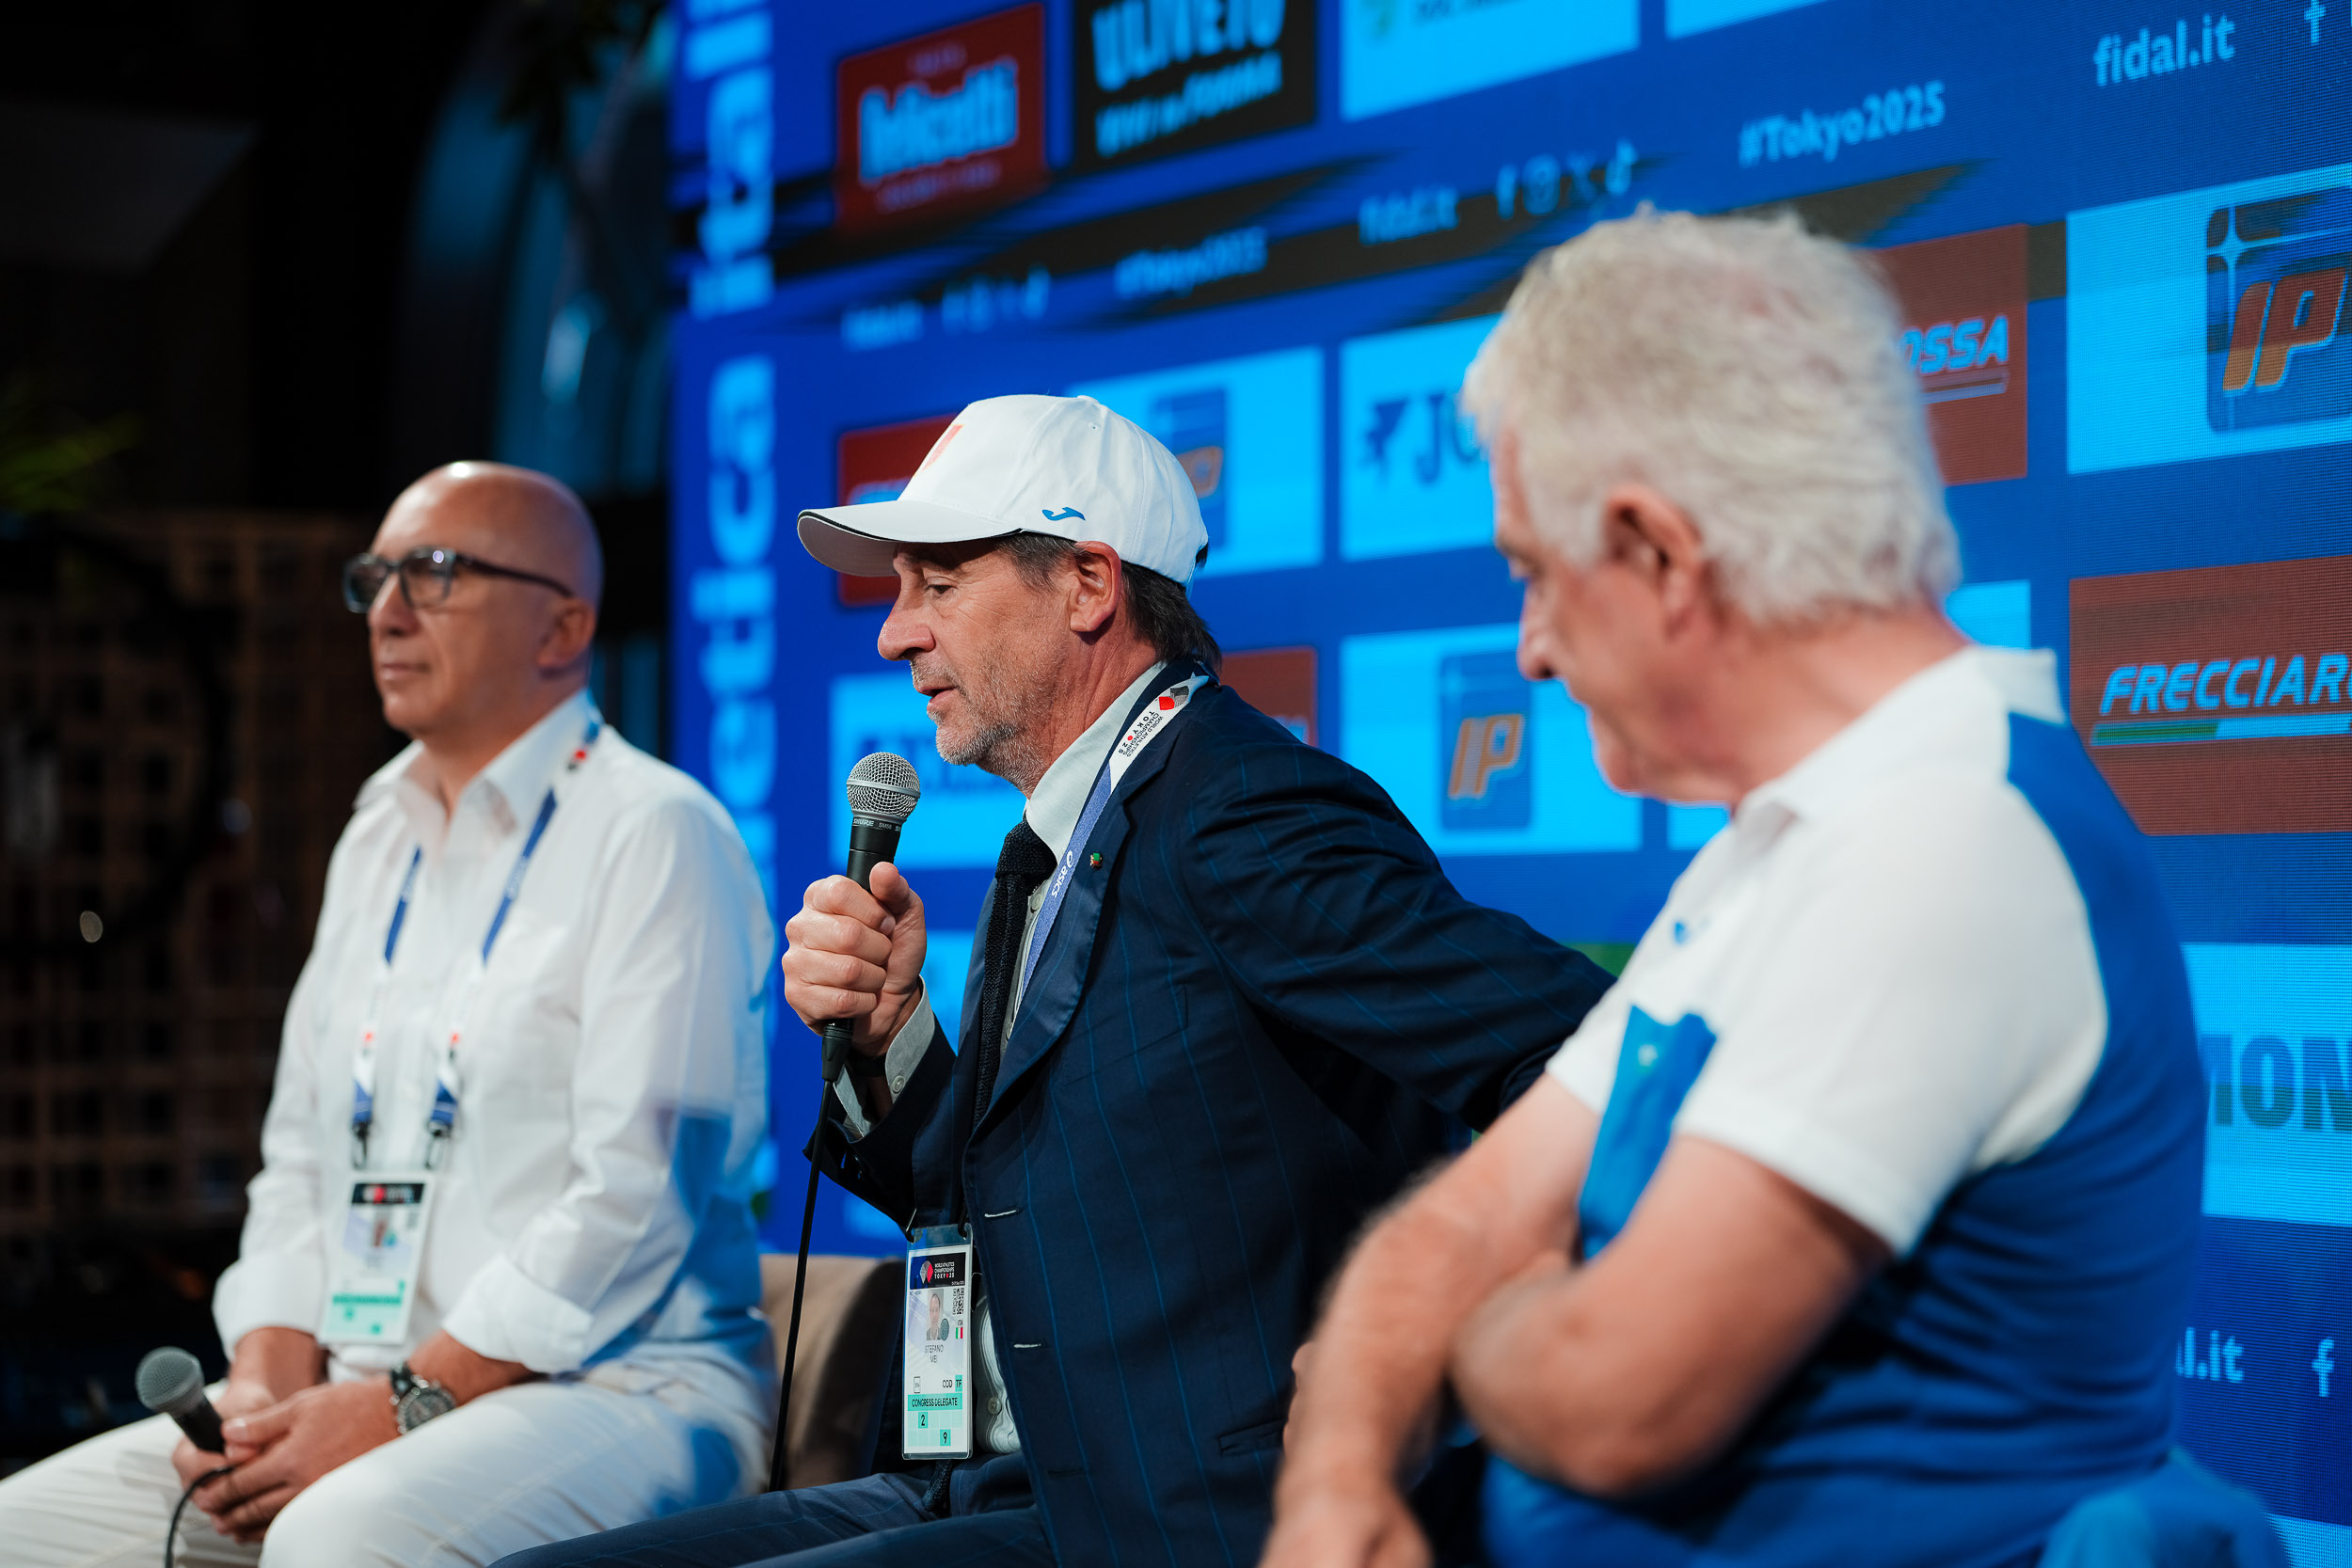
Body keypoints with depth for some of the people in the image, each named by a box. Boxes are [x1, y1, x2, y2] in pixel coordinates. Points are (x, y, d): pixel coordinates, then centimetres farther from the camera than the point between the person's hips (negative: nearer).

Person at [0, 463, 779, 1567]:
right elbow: (301, 1154, 20)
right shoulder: (376, 840, 20)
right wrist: (267, 1378, 2)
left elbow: (638, 1194, -16)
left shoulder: (654, 834, -7)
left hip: (622, 1384, -7)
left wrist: (408, 1403, -18)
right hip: (359, 1387, 8)